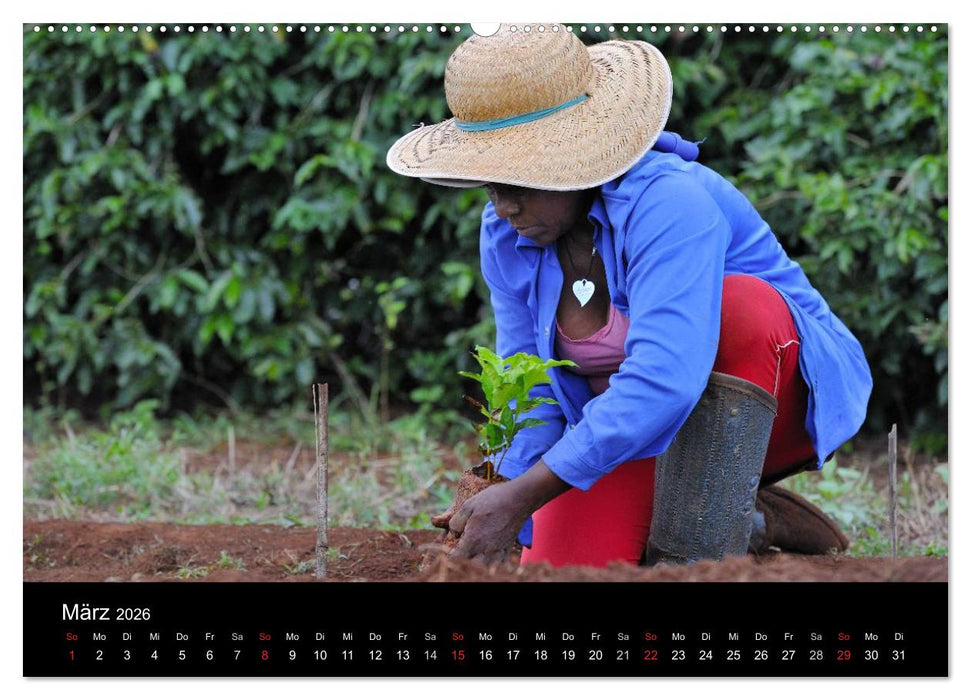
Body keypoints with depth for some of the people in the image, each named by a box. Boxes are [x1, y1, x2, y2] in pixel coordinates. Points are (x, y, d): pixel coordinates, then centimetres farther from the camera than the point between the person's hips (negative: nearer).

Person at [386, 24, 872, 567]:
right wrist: (517, 533, -17)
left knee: (735, 304, -37)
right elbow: (530, 389, -4)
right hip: (637, 432, 6)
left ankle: (694, 558, -25)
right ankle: (745, 523, 9)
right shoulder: (507, 237, -7)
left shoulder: (667, 203, -31)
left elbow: (663, 382, -42)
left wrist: (522, 496, -43)